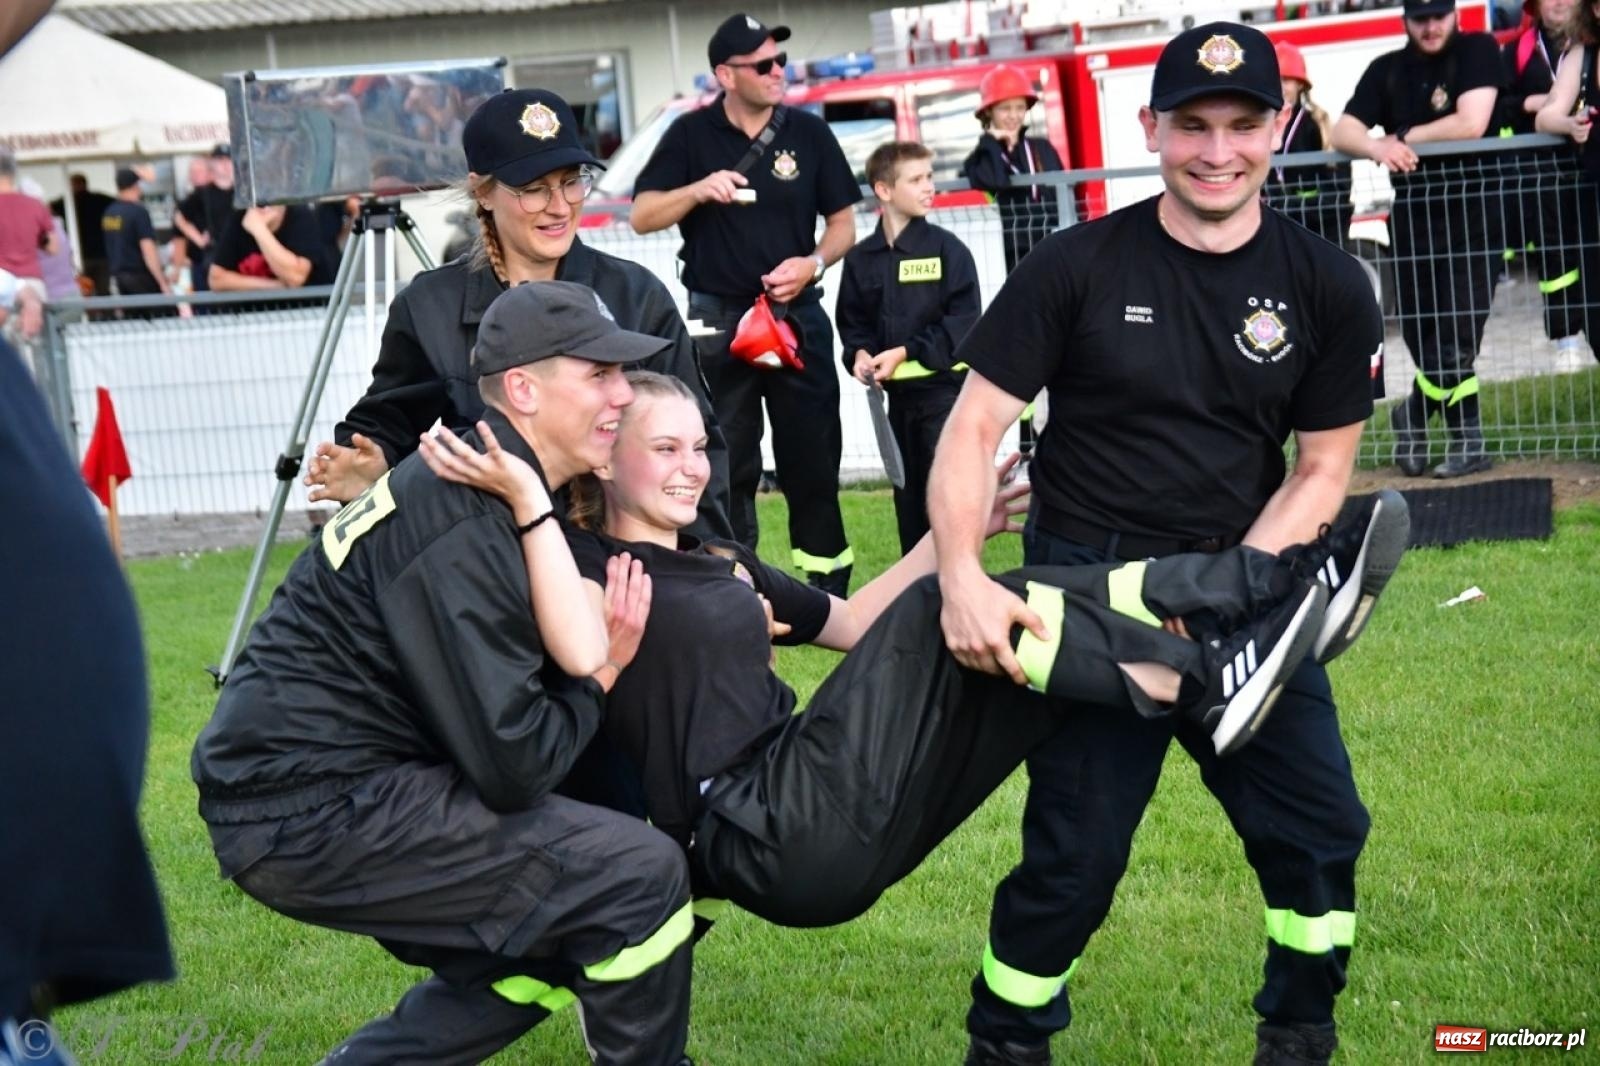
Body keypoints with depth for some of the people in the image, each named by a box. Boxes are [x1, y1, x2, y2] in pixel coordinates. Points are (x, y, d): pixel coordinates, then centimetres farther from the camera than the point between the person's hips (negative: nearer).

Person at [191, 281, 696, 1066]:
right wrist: (596, 688, -2)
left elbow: (579, 654, -1)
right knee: (643, 874, -13)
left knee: (532, 953, 22)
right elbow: (513, 765, -20)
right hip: (312, 812, -10)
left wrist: (530, 499, -7)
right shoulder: (460, 525, -19)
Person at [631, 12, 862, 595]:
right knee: (725, 462, 5)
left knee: (813, 455, 4)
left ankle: (830, 584, 12)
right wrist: (698, 190, -19)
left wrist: (813, 263, -11)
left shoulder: (809, 132, 3)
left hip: (796, 313, 1)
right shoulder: (692, 135, -1)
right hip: (719, 319, -1)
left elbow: (842, 222, 8)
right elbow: (642, 217, -3)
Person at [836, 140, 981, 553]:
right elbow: (853, 322, 11)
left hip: (944, 386, -4)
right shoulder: (860, 259, 5)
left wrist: (905, 352, -16)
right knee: (908, 496, 13)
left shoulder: (946, 248, -5)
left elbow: (963, 320, -11)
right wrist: (860, 354, -11)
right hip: (897, 394, 4)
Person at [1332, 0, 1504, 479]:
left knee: (1457, 333, -7)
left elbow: (1471, 124, -15)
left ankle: (1416, 413, 15)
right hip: (1412, 211, 3)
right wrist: (1378, 148, -23)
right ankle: (1466, 440, 13)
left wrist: (1405, 138, -6)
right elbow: (1342, 133, -2)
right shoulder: (1386, 70, 8)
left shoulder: (1478, 50, -1)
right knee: (1423, 335, -1)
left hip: (1473, 210, -3)